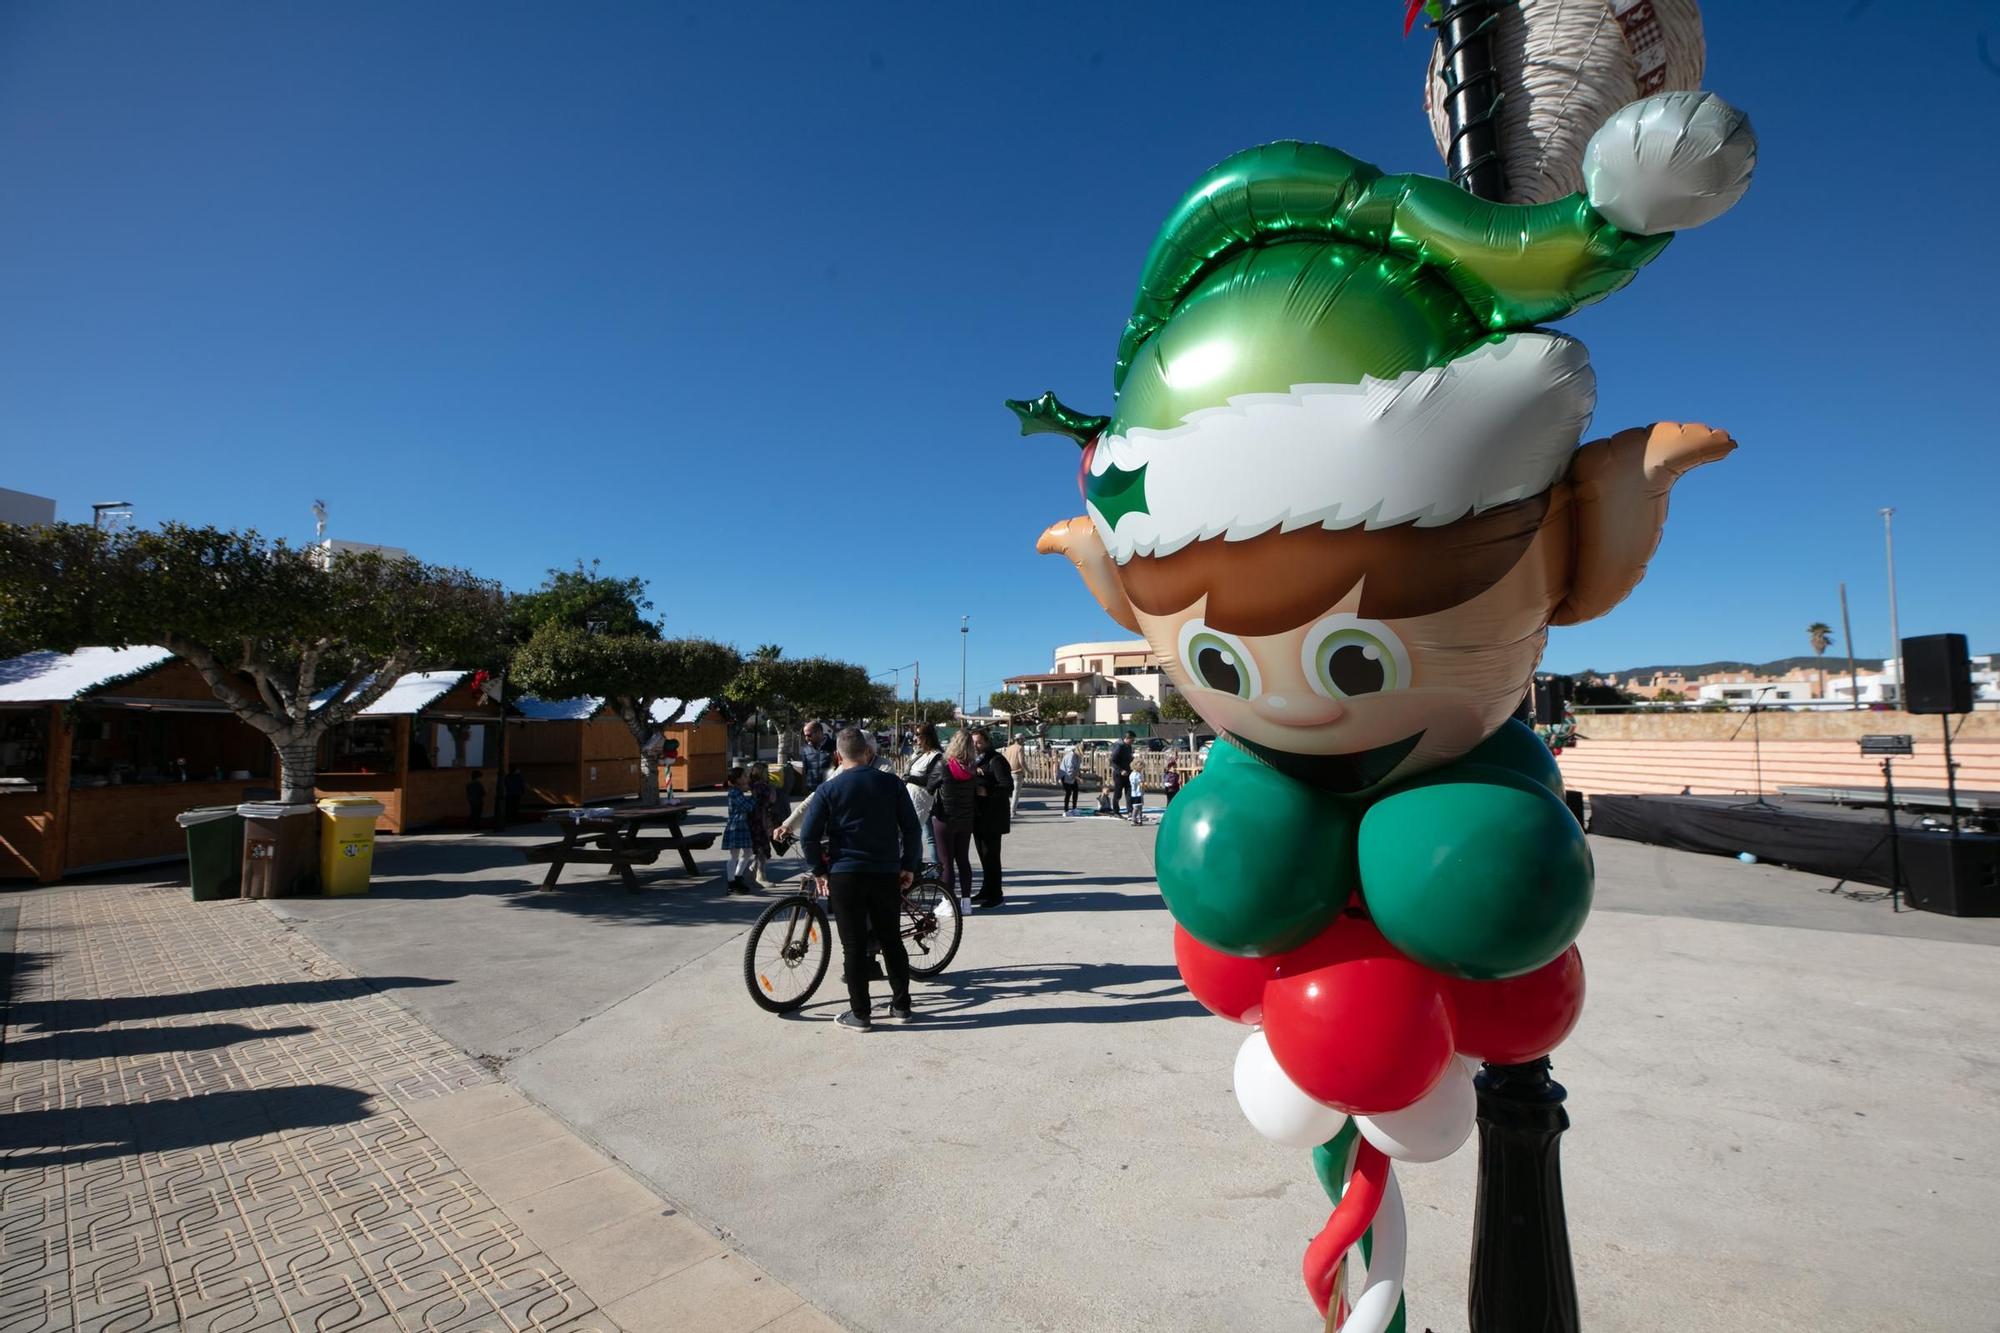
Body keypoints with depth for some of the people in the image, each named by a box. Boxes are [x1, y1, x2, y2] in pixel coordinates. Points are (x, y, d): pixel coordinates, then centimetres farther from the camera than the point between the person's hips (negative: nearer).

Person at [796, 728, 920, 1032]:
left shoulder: (828, 788, -4)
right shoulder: (891, 782, 1)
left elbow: (808, 835, -7)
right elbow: (911, 827, 0)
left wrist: (820, 870, 5)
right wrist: (908, 866, 8)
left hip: (845, 874, -2)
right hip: (887, 873, 2)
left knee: (854, 945, 5)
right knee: (891, 939, 14)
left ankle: (860, 1013, 11)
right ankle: (901, 1005, 22)